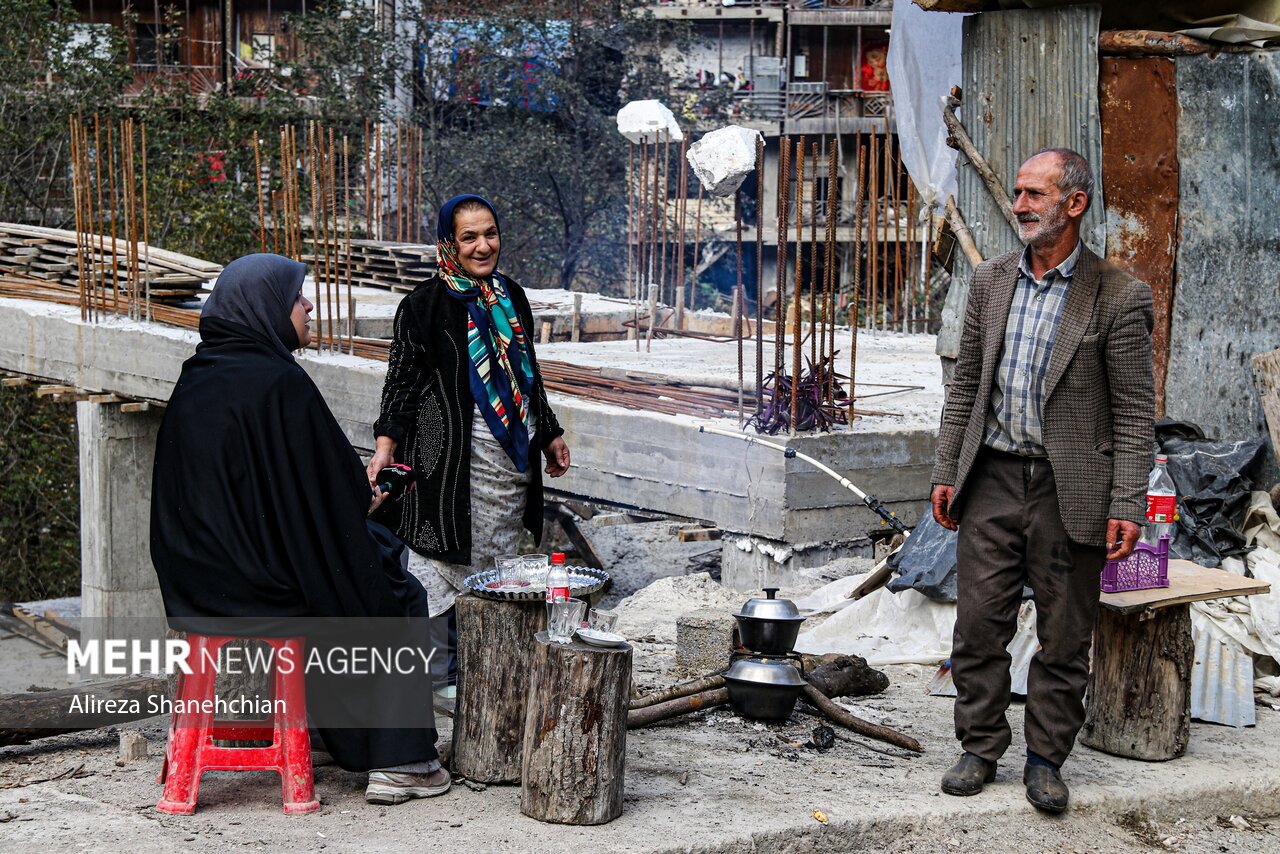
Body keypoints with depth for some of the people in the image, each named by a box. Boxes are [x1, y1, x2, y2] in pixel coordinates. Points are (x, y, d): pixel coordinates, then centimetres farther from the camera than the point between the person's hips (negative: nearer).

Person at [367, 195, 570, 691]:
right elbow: (402, 381, -7)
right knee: (450, 557, -7)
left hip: (512, 459, 6)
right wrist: (386, 445, -19)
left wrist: (550, 435, 26)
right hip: (453, 458, -6)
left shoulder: (511, 297, 12)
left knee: (499, 560, 10)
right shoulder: (424, 307, -6)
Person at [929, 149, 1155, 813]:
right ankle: (980, 749, 20)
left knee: (1064, 638, 6)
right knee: (978, 626, 6)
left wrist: (1127, 506, -12)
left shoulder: (1118, 298, -6)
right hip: (993, 480, 4)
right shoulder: (990, 283, 8)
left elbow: (1134, 411, -6)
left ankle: (1046, 759, 19)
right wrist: (946, 473, 8)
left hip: (1070, 491, -4)